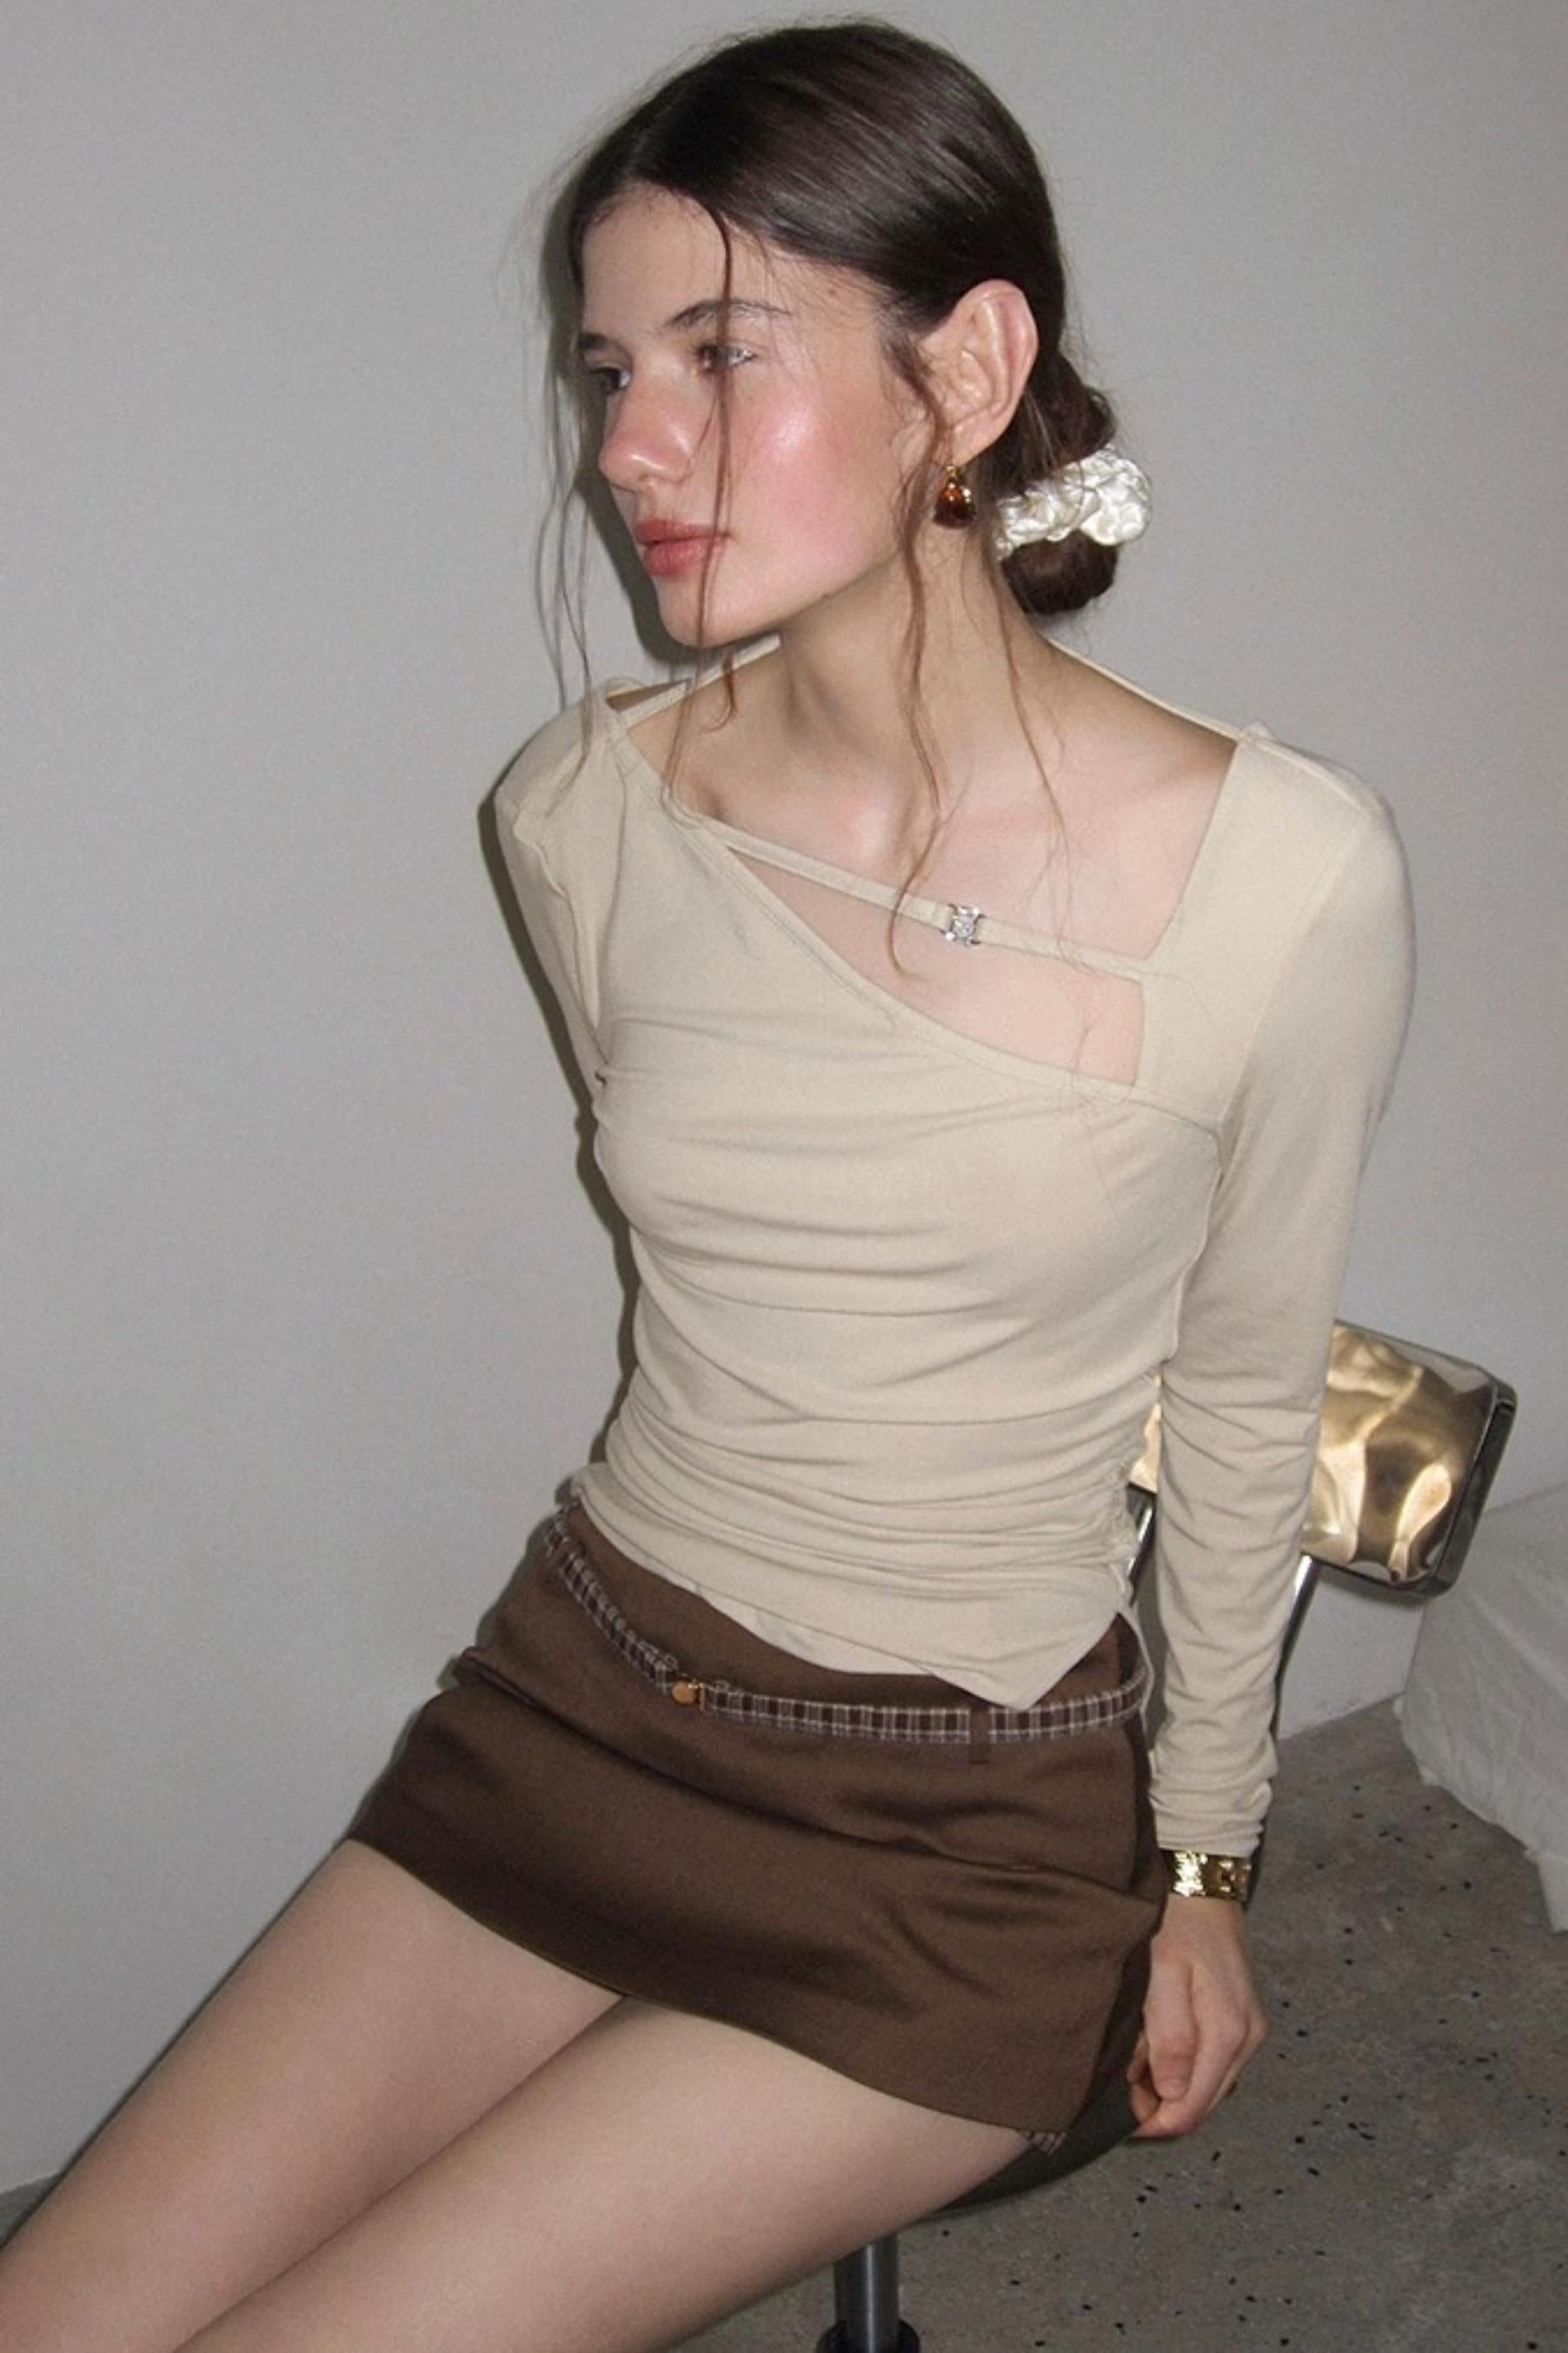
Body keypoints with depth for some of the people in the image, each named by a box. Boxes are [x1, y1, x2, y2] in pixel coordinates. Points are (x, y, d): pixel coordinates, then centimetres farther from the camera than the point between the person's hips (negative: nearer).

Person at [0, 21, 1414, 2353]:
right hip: (585, 1698, 4)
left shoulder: (1286, 872, -17)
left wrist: (1201, 1863, 5)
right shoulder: (586, 819, -6)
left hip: (974, 1822, -3)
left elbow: (1246, 1393, -4)